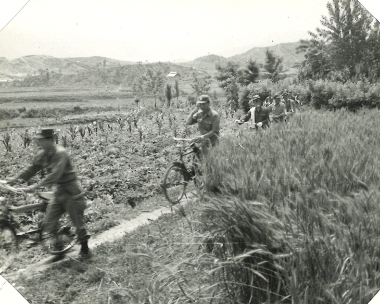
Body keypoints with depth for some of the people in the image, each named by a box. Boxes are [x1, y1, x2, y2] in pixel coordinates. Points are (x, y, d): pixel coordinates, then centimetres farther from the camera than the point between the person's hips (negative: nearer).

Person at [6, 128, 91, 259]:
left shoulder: (60, 153, -22)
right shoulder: (42, 154, 2)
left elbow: (55, 175, -31)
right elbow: (32, 168, 8)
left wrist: (36, 186, -35)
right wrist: (16, 178, -5)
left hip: (71, 193, -7)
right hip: (59, 193, 7)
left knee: (78, 222, 5)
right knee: (48, 224, 4)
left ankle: (85, 249, 24)